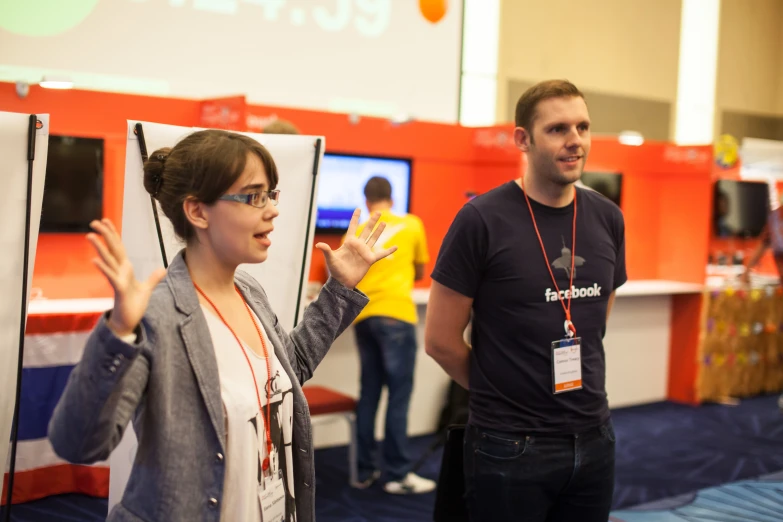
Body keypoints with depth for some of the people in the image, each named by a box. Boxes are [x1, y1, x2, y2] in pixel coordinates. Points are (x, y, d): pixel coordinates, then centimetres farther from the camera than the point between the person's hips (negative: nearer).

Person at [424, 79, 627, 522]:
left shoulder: (607, 219, 3)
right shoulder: (482, 220, -12)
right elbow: (441, 340, -9)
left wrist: (579, 391, 11)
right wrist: (500, 394, 2)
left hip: (594, 439, 5)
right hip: (511, 447, -4)